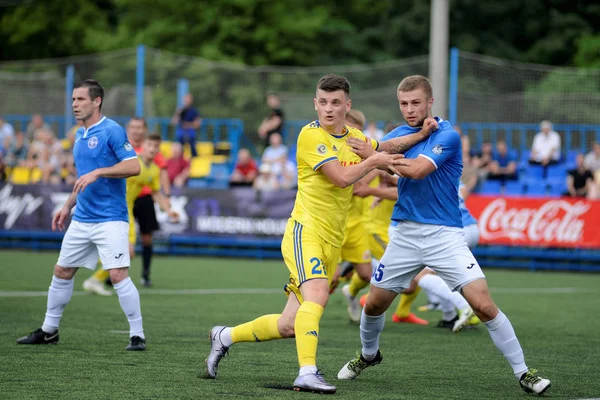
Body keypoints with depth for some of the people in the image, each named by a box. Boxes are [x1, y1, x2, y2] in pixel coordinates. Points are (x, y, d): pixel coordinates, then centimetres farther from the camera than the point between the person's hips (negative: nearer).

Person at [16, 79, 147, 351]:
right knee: (62, 272, 13)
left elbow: (133, 166, -20)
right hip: (82, 219, 8)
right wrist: (68, 206, 22)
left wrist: (97, 172, -26)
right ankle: (49, 331, 26)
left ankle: (137, 335, -7)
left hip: (110, 219, -8)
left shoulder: (112, 131, -11)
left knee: (118, 276, -15)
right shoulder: (80, 135, 14)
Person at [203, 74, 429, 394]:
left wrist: (421, 134, 21)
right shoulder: (311, 134, -10)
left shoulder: (354, 138, 13)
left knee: (289, 326, 4)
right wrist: (372, 161, -5)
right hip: (305, 230, -7)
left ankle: (225, 337, 24)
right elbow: (342, 177, -19)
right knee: (317, 294, -32)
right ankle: (307, 372, -38)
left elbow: (383, 151, 34)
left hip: (332, 242, 7)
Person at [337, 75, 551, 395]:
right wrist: (418, 133, -22)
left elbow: (417, 170, -24)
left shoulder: (447, 135, -10)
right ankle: (368, 355, 41)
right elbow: (381, 150, -10)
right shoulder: (401, 133, 9)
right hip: (406, 234, 5)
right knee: (374, 303, 11)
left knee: (484, 305, -16)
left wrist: (372, 154, -18)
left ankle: (522, 372, -7)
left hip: (444, 235, -5)